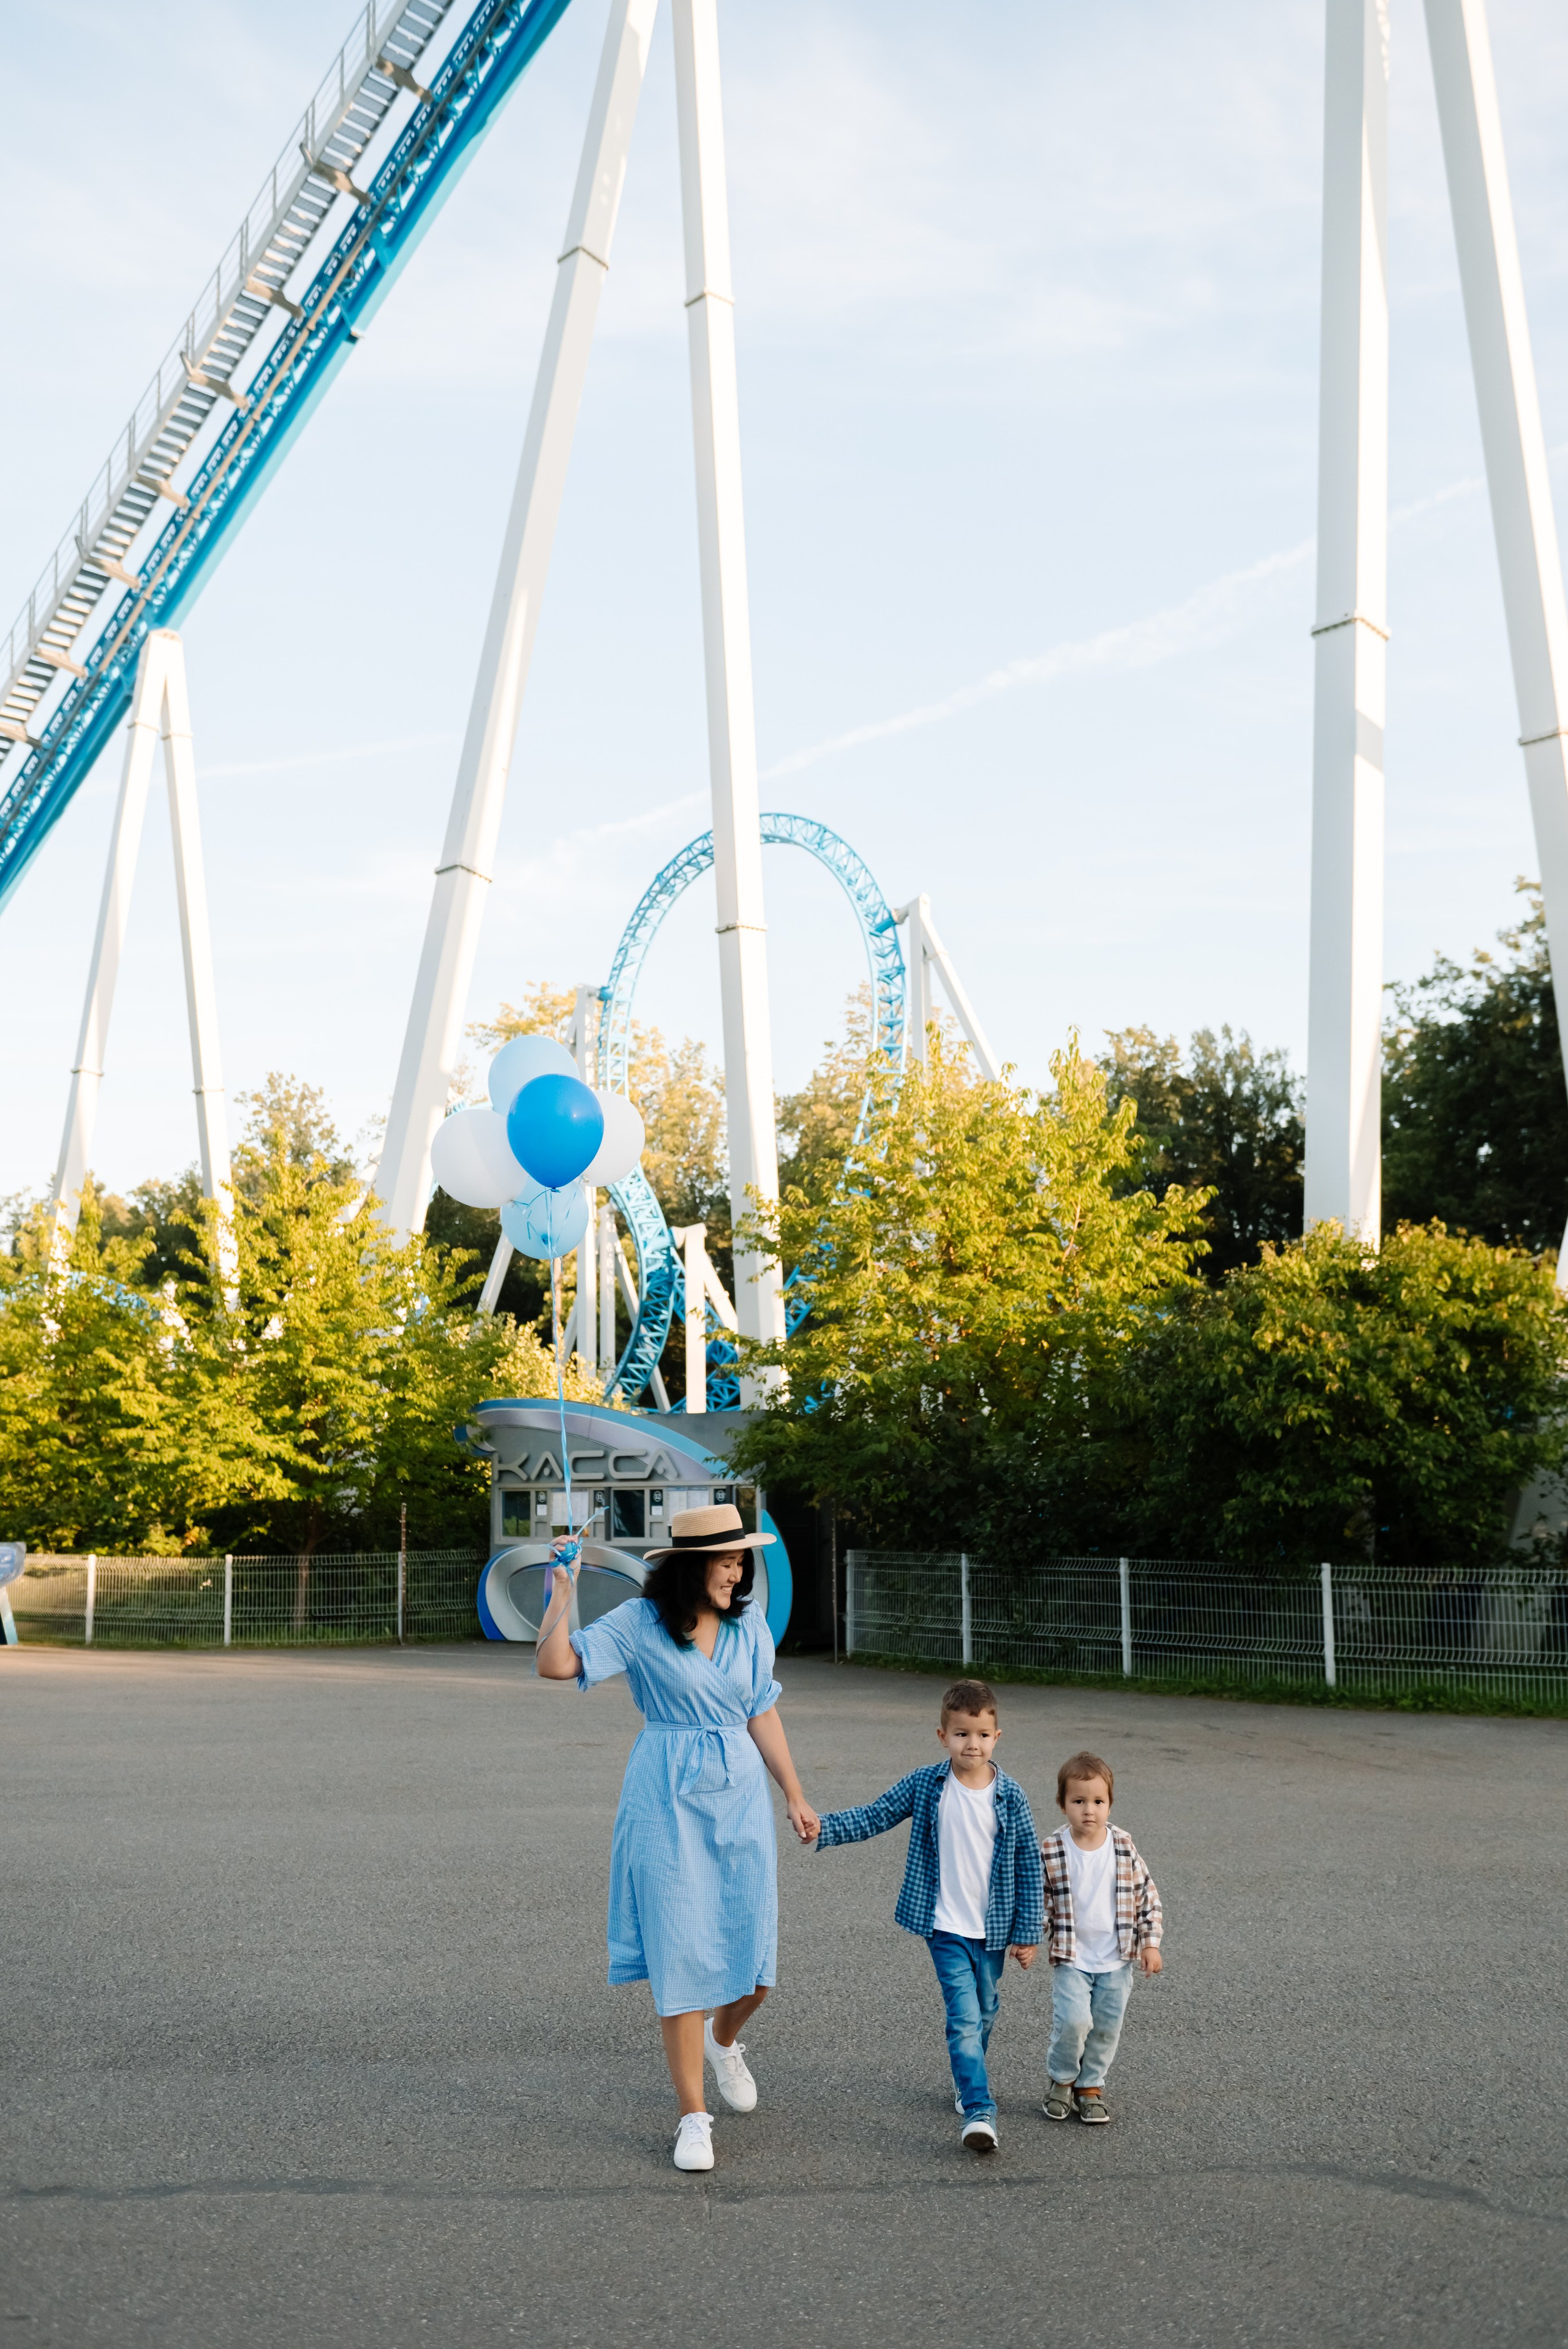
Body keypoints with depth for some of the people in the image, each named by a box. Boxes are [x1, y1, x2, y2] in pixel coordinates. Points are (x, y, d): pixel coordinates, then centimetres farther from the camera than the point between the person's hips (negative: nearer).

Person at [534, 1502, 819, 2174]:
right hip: (668, 1800, -4)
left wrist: (795, 1797, 10)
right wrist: (562, 1589, -17)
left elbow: (762, 1715, 10)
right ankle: (694, 2117, 9)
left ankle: (723, 2040, 41)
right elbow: (555, 1663, -14)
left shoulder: (749, 1625, 6)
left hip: (740, 1795, 4)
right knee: (680, 1953, -3)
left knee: (751, 1951, 5)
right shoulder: (640, 1623, -6)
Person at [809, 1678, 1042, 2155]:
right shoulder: (924, 1785, -7)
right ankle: (979, 2112, -14)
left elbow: (1029, 1865, -1)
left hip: (994, 1928, 2)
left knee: (984, 2013, 18)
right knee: (964, 2017, -13)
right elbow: (874, 1816, -3)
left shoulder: (1010, 1795, -7)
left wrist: (1028, 1933, -1)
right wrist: (824, 1828, -20)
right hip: (947, 1928, -2)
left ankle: (967, 2082, 43)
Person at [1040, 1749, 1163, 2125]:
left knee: (1107, 2025, 6)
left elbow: (1147, 1895, 5)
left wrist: (1151, 1943, 2)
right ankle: (1061, 2079, 11)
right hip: (1071, 1958, -2)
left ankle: (1090, 2085, 28)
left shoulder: (1124, 1847, -4)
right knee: (1073, 2020, -15)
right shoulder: (1051, 1852, -9)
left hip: (1116, 1959, 2)